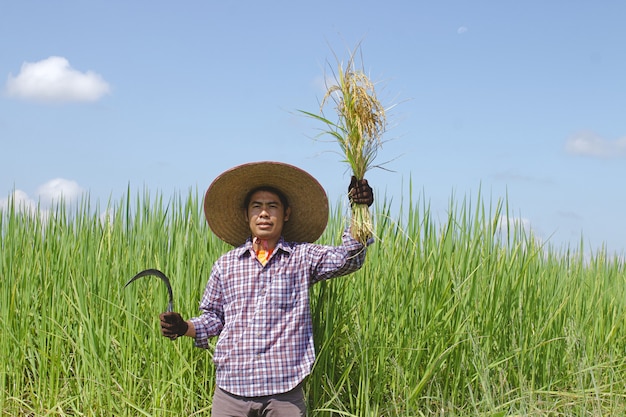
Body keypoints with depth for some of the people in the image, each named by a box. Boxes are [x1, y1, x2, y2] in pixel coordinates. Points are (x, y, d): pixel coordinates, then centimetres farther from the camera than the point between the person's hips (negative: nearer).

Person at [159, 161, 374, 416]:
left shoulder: (302, 257, 5)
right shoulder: (226, 265, 10)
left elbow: (347, 259, -10)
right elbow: (214, 318, 15)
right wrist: (184, 327, -4)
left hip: (285, 390, -1)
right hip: (232, 386, 2)